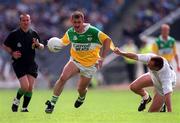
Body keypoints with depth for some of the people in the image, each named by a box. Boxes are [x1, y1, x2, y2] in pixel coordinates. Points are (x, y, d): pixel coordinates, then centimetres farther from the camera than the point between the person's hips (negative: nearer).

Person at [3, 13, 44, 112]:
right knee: (25, 86, -16)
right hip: (19, 64, -3)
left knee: (30, 88, -3)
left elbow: (41, 47, 13)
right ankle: (16, 100, 13)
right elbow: (5, 45, 4)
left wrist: (38, 45, -10)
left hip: (31, 64, 3)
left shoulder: (34, 34, 5)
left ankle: (24, 108, 14)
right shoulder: (14, 34, -5)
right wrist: (12, 53, -11)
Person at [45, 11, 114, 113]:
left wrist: (102, 58, -19)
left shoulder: (93, 31, -19)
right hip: (75, 61, 2)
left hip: (90, 64, -2)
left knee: (81, 89, 4)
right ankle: (52, 103, -15)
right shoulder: (70, 32, -6)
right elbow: (63, 42, 10)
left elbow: (107, 40, -14)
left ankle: (82, 97, 44)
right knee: (63, 78, -23)